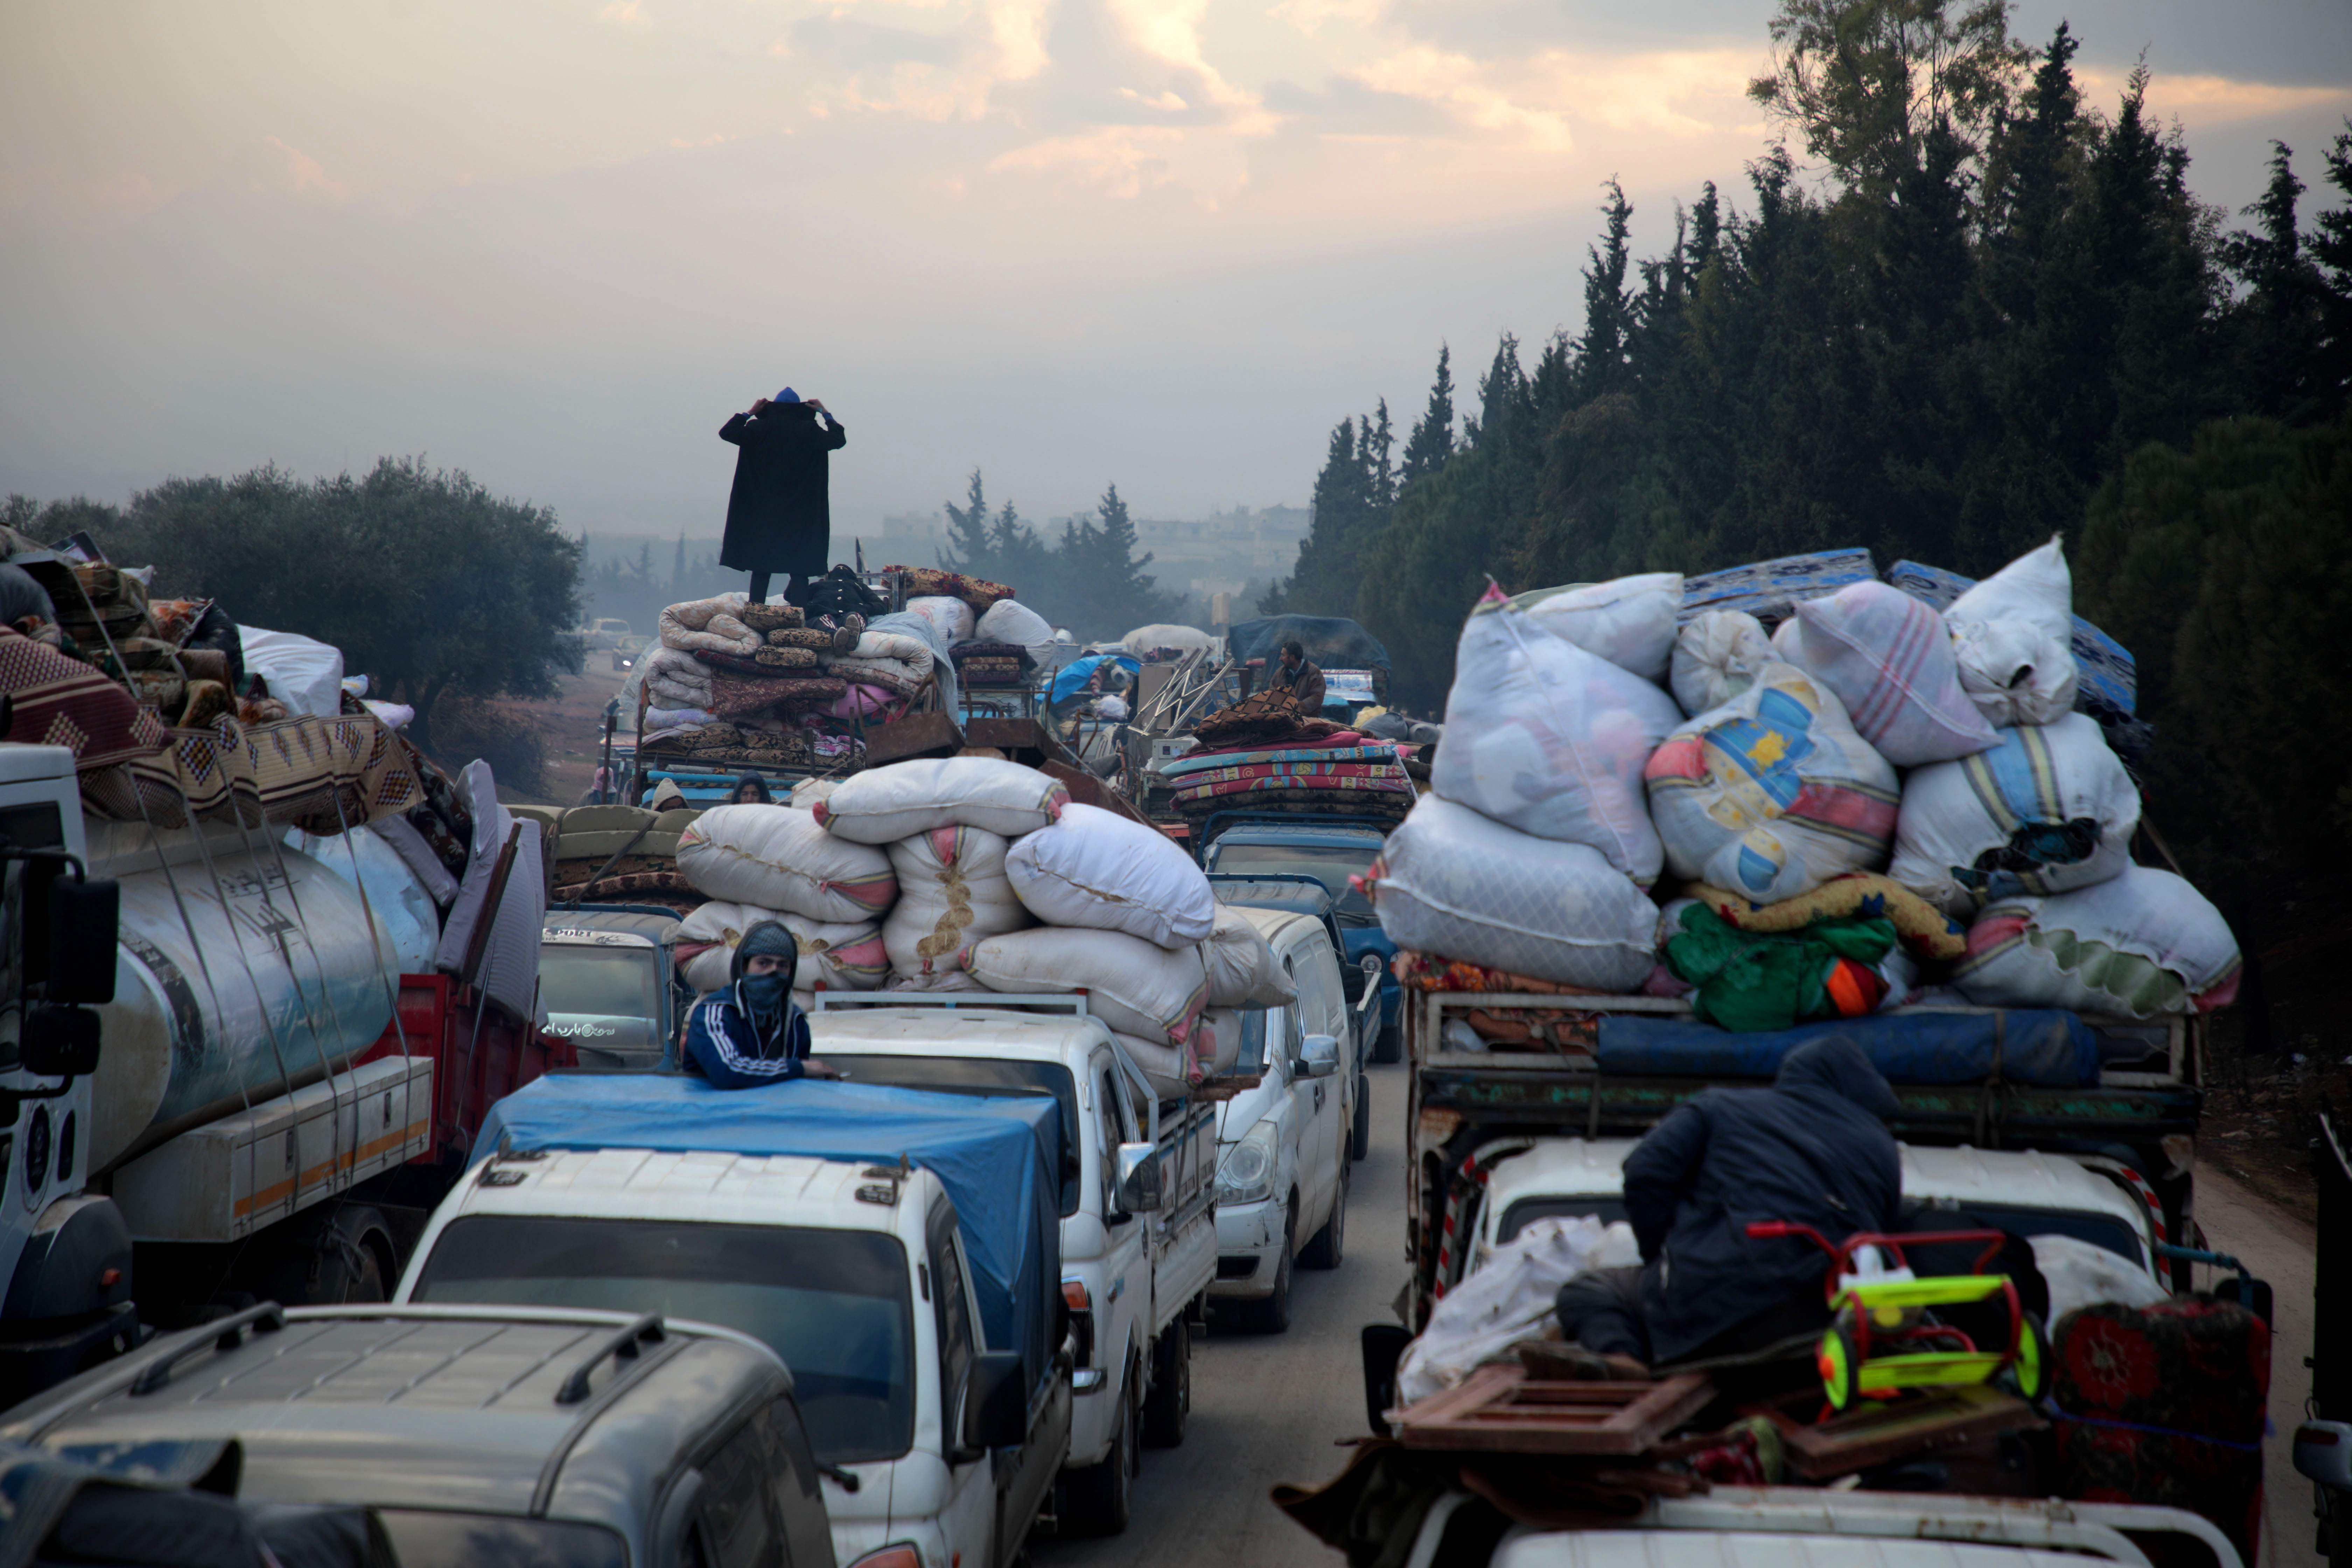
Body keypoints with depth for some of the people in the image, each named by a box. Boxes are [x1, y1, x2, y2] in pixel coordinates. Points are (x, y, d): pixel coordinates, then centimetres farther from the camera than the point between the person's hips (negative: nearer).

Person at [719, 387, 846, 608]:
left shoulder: (760, 429, -2)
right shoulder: (809, 431, -3)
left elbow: (726, 433, 7)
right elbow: (838, 440, 8)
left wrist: (749, 413, 15)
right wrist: (826, 414, 17)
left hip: (763, 514, 1)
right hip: (801, 514, -1)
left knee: (761, 571, 7)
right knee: (800, 572, -1)